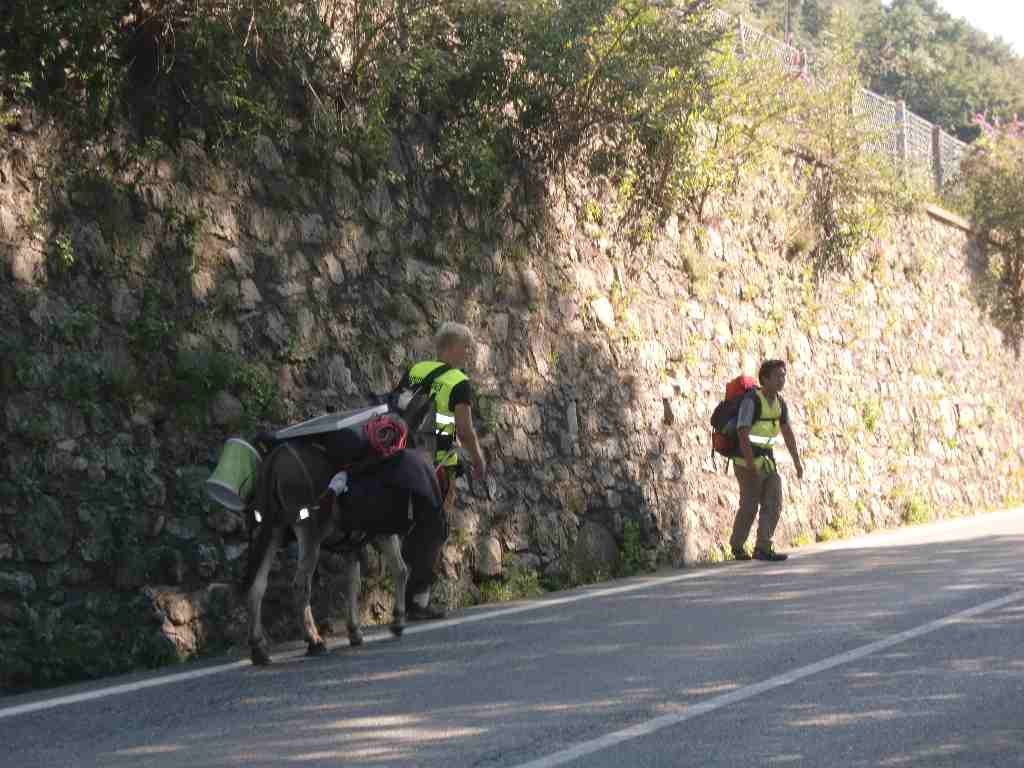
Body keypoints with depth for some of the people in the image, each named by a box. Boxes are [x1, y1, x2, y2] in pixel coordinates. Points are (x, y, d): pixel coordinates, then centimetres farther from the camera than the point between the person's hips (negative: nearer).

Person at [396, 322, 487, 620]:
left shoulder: (414, 371, 8)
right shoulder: (460, 384, -9)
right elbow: (465, 430, -13)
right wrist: (478, 460, 2)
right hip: (439, 463, -6)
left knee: (412, 528, 16)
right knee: (433, 532, 3)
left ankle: (403, 596, 19)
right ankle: (418, 600, 1)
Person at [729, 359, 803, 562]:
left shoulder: (779, 402, 4)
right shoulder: (751, 400, -21)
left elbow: (788, 432, 8)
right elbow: (743, 434, -25)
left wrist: (797, 461, 1)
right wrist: (752, 467, -28)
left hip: (766, 458, 7)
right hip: (747, 460, -7)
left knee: (774, 503, -4)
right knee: (750, 506, 1)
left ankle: (763, 549, -4)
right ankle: (737, 545, 20)